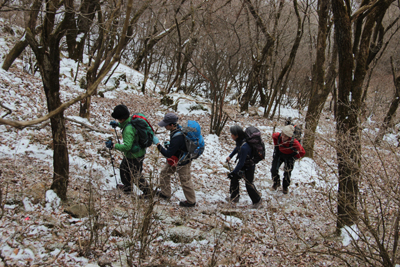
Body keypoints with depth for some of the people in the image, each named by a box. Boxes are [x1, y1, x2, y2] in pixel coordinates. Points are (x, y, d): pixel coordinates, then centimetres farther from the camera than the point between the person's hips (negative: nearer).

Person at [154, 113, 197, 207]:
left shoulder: (177, 138, -38)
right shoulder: (178, 128, -9)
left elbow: (168, 154, -32)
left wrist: (158, 144, -29)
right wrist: (169, 143, -1)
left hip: (182, 162, -10)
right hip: (175, 159, 10)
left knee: (185, 182, 8)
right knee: (164, 173, 20)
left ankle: (191, 201, 26)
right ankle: (165, 193, 39)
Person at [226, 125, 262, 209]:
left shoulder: (244, 147, -39)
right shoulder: (240, 141, -13)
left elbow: (241, 162, -32)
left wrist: (233, 172, -23)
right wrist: (230, 156, 16)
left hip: (249, 167, -8)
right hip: (242, 164, 8)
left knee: (249, 184, 4)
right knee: (234, 178, 13)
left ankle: (257, 201, 25)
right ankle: (234, 197, 30)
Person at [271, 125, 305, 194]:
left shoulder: (294, 142, -40)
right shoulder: (278, 136, -32)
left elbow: (302, 152, -24)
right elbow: (273, 135, -3)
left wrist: (294, 158, -17)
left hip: (289, 156, -2)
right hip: (279, 153, 2)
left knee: (287, 173, 6)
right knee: (274, 169, 3)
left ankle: (285, 187, 33)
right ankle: (276, 183, 32)